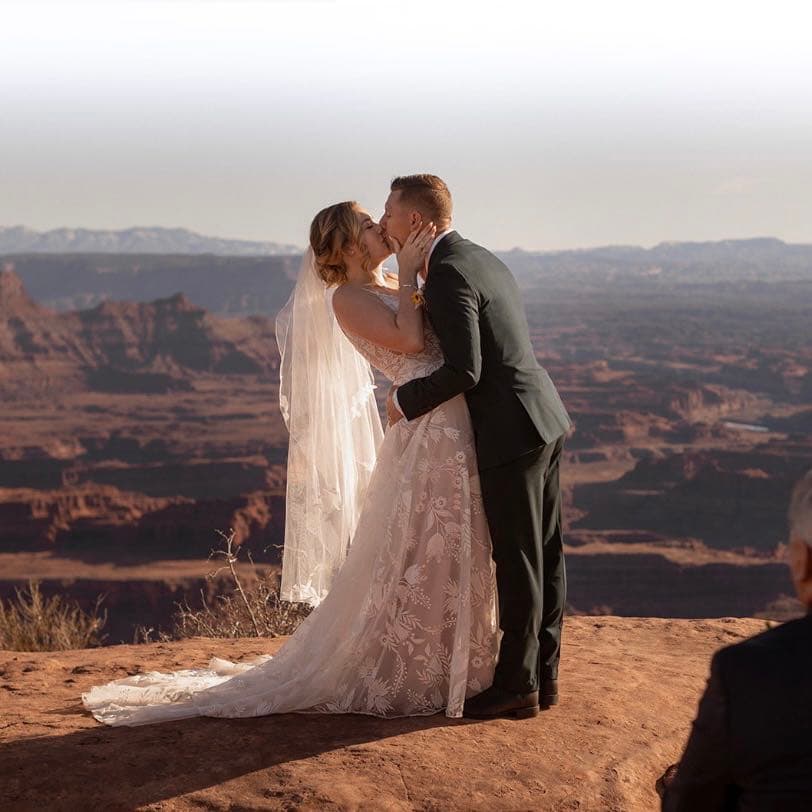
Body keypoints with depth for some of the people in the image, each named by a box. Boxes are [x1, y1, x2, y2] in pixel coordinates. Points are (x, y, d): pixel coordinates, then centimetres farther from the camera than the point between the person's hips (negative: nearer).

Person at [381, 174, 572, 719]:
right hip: (546, 422, 10)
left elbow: (464, 371, -21)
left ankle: (516, 685, 7)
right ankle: (543, 674, 22)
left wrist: (405, 399, -6)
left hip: (510, 433, -10)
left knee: (518, 564, -1)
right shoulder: (483, 259, 15)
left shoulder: (447, 274, -15)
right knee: (545, 556, 13)